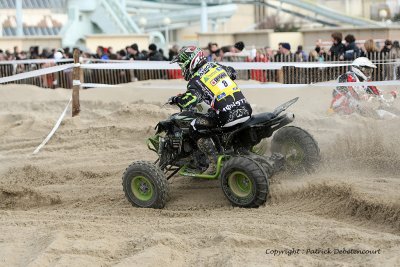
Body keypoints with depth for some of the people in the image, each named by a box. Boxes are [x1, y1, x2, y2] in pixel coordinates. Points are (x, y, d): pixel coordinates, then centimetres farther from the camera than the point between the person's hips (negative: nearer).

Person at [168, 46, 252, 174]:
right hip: (246, 110, 8)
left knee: (195, 128, 1)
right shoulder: (215, 65, 17)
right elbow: (233, 73, 37)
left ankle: (215, 163, -3)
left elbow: (189, 102, -20)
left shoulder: (196, 80, -4)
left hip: (228, 116, -8)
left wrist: (176, 99, 1)